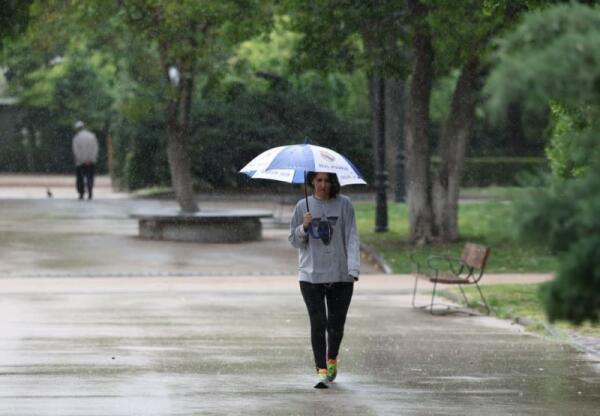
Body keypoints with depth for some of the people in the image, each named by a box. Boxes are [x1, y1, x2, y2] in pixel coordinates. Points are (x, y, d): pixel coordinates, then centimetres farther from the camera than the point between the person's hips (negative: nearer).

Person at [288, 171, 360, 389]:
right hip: (311, 275, 0)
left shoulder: (344, 205, 1)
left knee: (336, 324, 6)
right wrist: (304, 227, -13)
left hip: (340, 274, 0)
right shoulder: (303, 206, 4)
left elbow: (351, 238, -2)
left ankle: (332, 360, 33)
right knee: (318, 324, -8)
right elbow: (294, 241, 8)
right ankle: (321, 370, -6)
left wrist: (353, 268, -13)